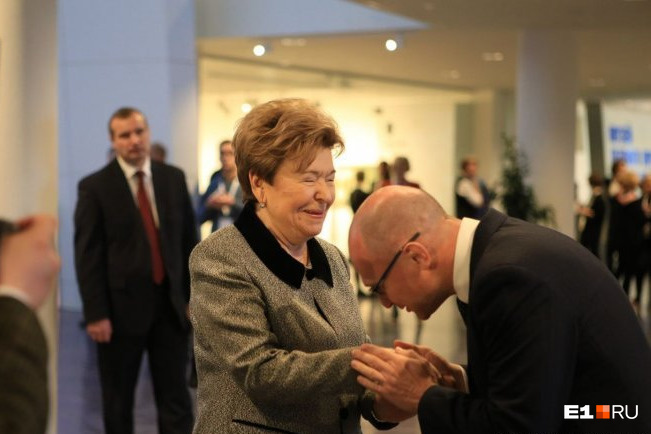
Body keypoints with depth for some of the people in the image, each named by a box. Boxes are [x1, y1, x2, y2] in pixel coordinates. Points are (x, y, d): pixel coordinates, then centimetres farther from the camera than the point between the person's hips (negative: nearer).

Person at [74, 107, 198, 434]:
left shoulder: (174, 178, 6)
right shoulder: (95, 187, -5)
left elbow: (189, 241, 9)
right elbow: (87, 256, -8)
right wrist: (95, 314, -12)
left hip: (170, 305, 3)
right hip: (122, 308, -3)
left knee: (176, 400, 7)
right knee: (118, 402, 13)